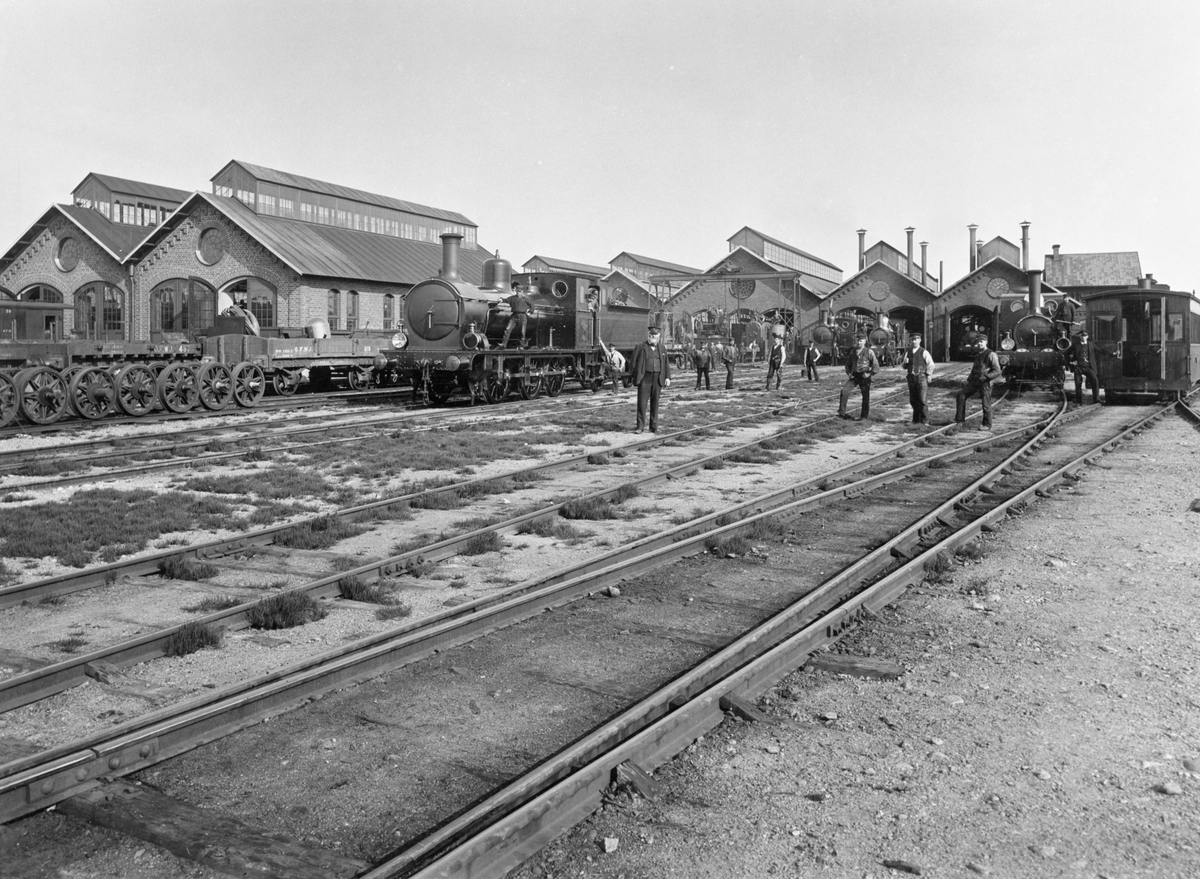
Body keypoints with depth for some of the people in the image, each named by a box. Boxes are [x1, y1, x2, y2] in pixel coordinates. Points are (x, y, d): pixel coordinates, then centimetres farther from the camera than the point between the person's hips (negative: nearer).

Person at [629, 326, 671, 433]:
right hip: (644, 378, -3)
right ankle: (640, 426, 1)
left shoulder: (662, 348, 12)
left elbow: (666, 364, 13)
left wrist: (667, 377, 4)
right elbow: (633, 362, 1)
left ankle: (654, 427, 14)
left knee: (655, 403, 7)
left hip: (657, 378, 3)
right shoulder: (641, 347, 1)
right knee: (642, 402, -5)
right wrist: (634, 376, -4)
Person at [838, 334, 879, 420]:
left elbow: (876, 365, -5)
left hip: (864, 377, -3)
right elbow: (848, 364, 22)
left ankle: (864, 416, 17)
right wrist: (848, 373, 7)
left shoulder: (869, 352, -6)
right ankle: (841, 412, -10)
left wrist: (869, 374, -12)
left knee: (865, 397, 4)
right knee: (844, 391, -14)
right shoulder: (852, 352, 8)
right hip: (854, 376, 3)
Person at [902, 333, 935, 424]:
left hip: (921, 377, -5)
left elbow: (930, 364, -1)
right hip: (911, 378, 5)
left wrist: (929, 375, -5)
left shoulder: (924, 352, -3)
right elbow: (904, 367, 18)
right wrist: (905, 363, -3)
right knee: (913, 400, 10)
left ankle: (925, 421, -3)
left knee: (923, 400, -8)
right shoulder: (908, 352, 12)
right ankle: (916, 420, 21)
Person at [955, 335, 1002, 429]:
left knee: (986, 405, -1)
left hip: (985, 383, -7)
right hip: (975, 382, 7)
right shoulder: (978, 355, 17)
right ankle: (960, 419, 0)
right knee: (960, 396, -4)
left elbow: (997, 371, -12)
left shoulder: (991, 355, -7)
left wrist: (986, 377, -22)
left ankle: (987, 425, 12)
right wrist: (969, 379, 15)